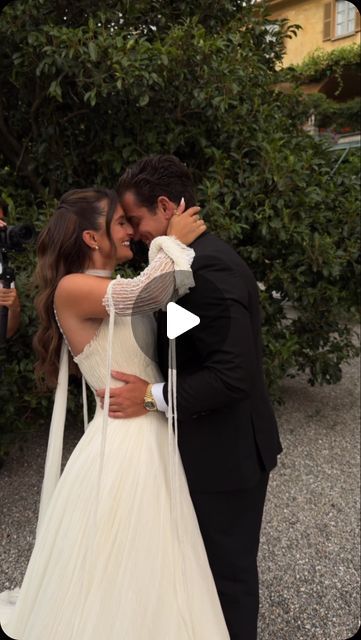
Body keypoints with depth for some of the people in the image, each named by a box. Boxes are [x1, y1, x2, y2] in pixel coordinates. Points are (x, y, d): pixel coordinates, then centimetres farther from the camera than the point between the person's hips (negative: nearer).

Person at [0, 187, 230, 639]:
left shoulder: (120, 292, 12)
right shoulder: (72, 289, -16)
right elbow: (148, 292, -31)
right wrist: (174, 241, -16)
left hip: (156, 436, 9)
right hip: (122, 444, -8)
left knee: (149, 575, 24)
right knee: (115, 580, 11)